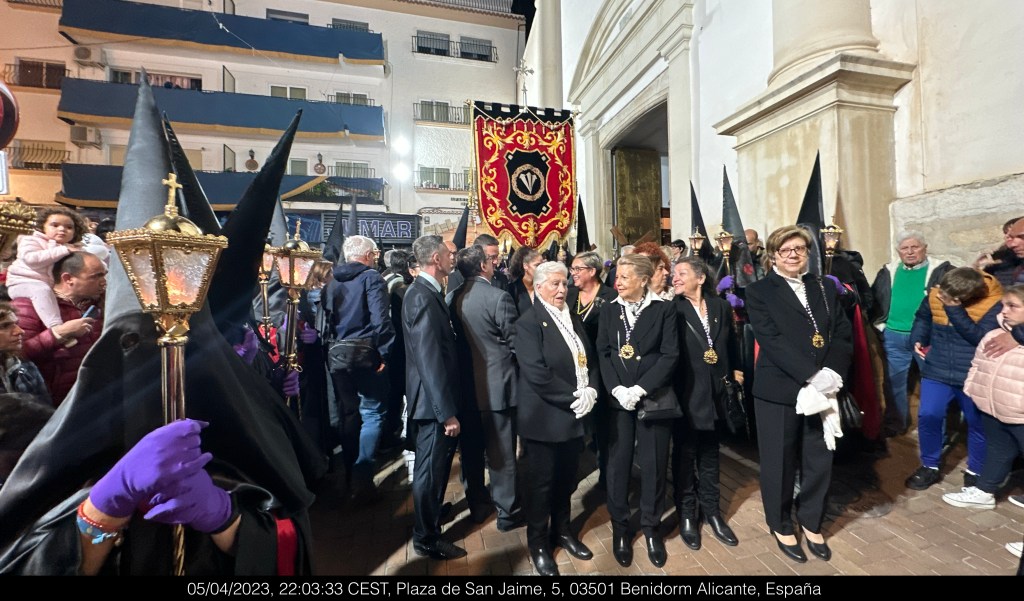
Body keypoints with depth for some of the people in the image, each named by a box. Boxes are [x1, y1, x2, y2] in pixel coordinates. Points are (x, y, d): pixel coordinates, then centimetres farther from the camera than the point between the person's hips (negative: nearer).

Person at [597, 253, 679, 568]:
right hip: (617, 398, 2)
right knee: (618, 463, 9)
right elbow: (602, 353, 0)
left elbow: (670, 355, -8)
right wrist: (616, 389, -13)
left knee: (653, 464, 11)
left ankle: (651, 527, 33)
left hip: (653, 398, -1)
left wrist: (640, 389, -17)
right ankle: (620, 527, 30)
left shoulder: (663, 309, -2)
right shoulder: (609, 310, 4)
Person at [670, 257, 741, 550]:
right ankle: (687, 513, 28)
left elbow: (731, 344, 14)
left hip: (713, 391, 4)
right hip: (685, 391, -4)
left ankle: (711, 510, 36)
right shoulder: (672, 309, -10)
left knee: (709, 453, 19)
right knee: (684, 454, 11)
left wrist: (735, 372, 9)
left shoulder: (721, 306, 4)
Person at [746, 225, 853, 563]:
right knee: (779, 462, 10)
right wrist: (811, 376, -21)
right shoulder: (759, 292, -5)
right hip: (778, 390, -4)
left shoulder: (826, 288, 10)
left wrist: (833, 373, -12)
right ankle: (781, 525, 31)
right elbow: (772, 341, -15)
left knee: (819, 461, 15)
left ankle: (812, 523, 38)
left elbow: (843, 335, 3)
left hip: (823, 389, 4)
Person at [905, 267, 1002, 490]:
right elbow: (923, 317, 14)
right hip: (937, 371, 2)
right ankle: (930, 467, 16)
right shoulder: (935, 295, -6)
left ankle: (976, 471, 34)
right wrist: (918, 340, -1)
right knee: (928, 416, -2)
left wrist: (954, 309, -30)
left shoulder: (994, 303, -16)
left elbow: (980, 338, -26)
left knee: (978, 423, 13)